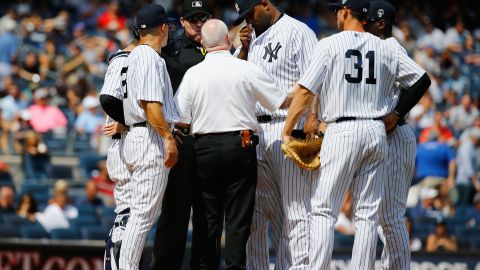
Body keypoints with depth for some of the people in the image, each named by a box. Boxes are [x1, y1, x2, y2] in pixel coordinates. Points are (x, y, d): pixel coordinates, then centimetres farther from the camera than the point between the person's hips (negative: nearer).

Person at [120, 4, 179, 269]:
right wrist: (168, 137, -21)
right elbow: (150, 103, -19)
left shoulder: (133, 56, 19)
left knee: (141, 212, 12)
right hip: (150, 138, -10)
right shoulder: (150, 58, -10)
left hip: (133, 137, 10)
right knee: (144, 213, -11)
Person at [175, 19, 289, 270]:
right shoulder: (246, 70, -4)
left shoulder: (193, 73, 0)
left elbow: (181, 120, -1)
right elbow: (281, 101, 6)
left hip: (204, 147, 2)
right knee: (238, 214, 1)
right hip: (240, 145, -2)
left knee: (209, 214, 8)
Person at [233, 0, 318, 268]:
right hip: (254, 130, 8)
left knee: (295, 208, -7)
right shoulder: (253, 36, 19)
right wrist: (244, 48, 7)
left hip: (287, 130, -8)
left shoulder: (298, 32, -4)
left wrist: (313, 117, -23)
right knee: (255, 208, 8)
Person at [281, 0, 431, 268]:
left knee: (324, 209, -2)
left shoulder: (330, 45, -2)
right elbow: (422, 80, 8)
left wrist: (287, 131, 0)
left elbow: (304, 91, -6)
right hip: (377, 132, 4)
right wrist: (397, 114, 13)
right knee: (367, 214, 6)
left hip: (342, 131, -4)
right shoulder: (388, 49, 9)